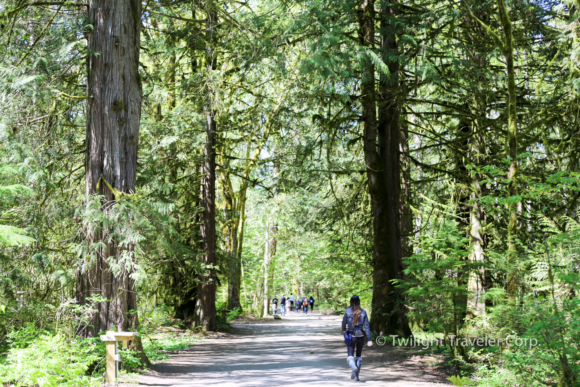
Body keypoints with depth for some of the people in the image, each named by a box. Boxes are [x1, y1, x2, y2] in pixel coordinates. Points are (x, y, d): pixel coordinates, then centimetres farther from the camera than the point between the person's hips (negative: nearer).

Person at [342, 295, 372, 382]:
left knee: (350, 356, 0)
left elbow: (344, 323, -1)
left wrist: (344, 330, 22)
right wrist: (370, 339, -6)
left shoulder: (347, 311, -7)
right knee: (358, 356, 17)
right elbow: (367, 326, -6)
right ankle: (356, 376, 17)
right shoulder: (363, 312, -2)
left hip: (351, 336, -2)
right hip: (361, 336, 2)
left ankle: (354, 367, -32)